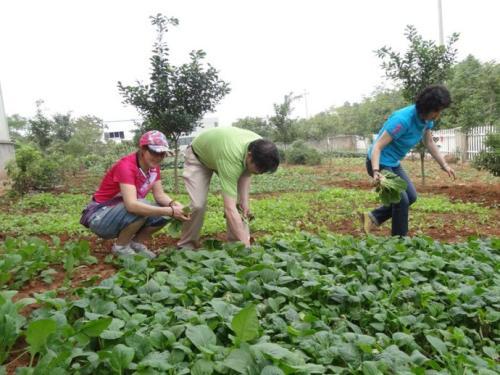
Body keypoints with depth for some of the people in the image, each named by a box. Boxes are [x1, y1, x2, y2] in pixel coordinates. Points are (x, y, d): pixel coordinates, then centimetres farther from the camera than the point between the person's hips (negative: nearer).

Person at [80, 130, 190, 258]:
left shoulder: (153, 166, -5)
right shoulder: (126, 166, -29)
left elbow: (160, 195, -5)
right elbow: (132, 205, -41)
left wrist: (174, 204, -28)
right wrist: (170, 211, -43)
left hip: (125, 215, 7)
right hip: (100, 217, -7)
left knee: (165, 212, -13)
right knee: (142, 208, -33)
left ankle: (136, 243, 6)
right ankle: (120, 246, -9)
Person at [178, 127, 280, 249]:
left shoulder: (260, 148, -26)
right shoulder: (232, 157, -47)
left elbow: (246, 173, -4)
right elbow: (229, 208, -50)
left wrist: (244, 200, -18)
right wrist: (246, 245, -52)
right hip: (198, 156, -6)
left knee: (238, 202, -9)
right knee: (198, 204, -18)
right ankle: (186, 245, 5)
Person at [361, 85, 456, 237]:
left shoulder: (427, 118, -4)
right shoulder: (403, 120, -29)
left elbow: (429, 142, 11)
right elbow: (377, 146, -32)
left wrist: (444, 165, 6)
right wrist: (376, 172, -45)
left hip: (394, 163, 9)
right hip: (379, 163, -9)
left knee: (411, 197, 11)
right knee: (402, 200, -7)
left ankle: (373, 217, 16)